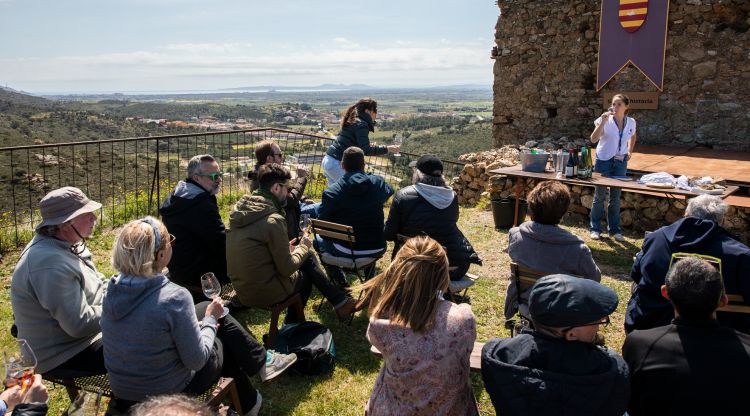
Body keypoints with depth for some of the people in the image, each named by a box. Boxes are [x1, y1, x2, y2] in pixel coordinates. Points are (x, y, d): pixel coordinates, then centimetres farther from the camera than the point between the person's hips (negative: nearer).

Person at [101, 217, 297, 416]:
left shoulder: (113, 289, -9)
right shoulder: (174, 297, -30)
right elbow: (196, 360, -22)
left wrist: (201, 322, 9)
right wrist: (210, 320, -7)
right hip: (167, 394, -6)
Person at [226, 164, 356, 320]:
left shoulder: (241, 208, 2)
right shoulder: (273, 220, -23)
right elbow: (287, 269, -16)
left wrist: (286, 249, 10)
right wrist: (303, 247, 0)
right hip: (264, 292, -7)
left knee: (306, 261, 18)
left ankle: (340, 300, 26)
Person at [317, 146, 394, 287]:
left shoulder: (331, 192, -14)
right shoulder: (378, 183, -7)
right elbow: (389, 191, 19)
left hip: (345, 252, -2)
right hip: (376, 251, 3)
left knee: (318, 240, 28)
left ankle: (341, 284, 23)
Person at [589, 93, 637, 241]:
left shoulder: (631, 122, 0)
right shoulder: (605, 120, -13)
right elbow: (593, 139, -25)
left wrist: (630, 151, 10)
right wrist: (602, 122, -33)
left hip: (621, 162, 3)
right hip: (604, 161, -3)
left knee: (616, 197, 9)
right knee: (600, 196, 4)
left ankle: (614, 229, 19)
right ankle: (595, 229, 13)